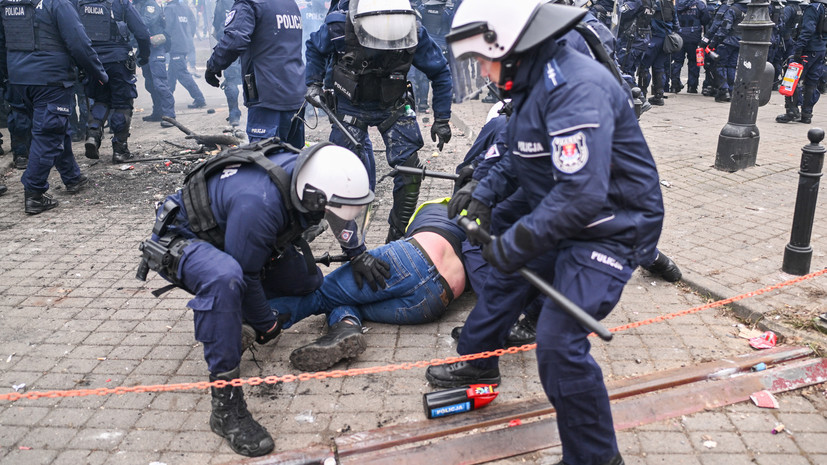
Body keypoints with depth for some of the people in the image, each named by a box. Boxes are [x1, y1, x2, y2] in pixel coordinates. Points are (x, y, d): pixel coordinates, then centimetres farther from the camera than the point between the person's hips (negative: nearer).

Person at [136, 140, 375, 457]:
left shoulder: (303, 171, -17)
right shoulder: (259, 204, -40)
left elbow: (344, 208, 7)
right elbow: (246, 276, -27)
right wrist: (266, 326, -12)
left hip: (226, 233, 8)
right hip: (180, 239, -8)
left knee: (308, 281, 3)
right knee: (225, 276, -41)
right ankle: (225, 404, -33)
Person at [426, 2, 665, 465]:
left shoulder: (575, 88, -28)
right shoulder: (534, 83, 5)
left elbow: (581, 194, -34)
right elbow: (519, 158, 20)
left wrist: (515, 244, -25)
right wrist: (484, 196, 7)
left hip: (612, 231, -10)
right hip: (560, 218, 10)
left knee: (559, 342, -15)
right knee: (506, 277, 23)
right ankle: (477, 362, 47)